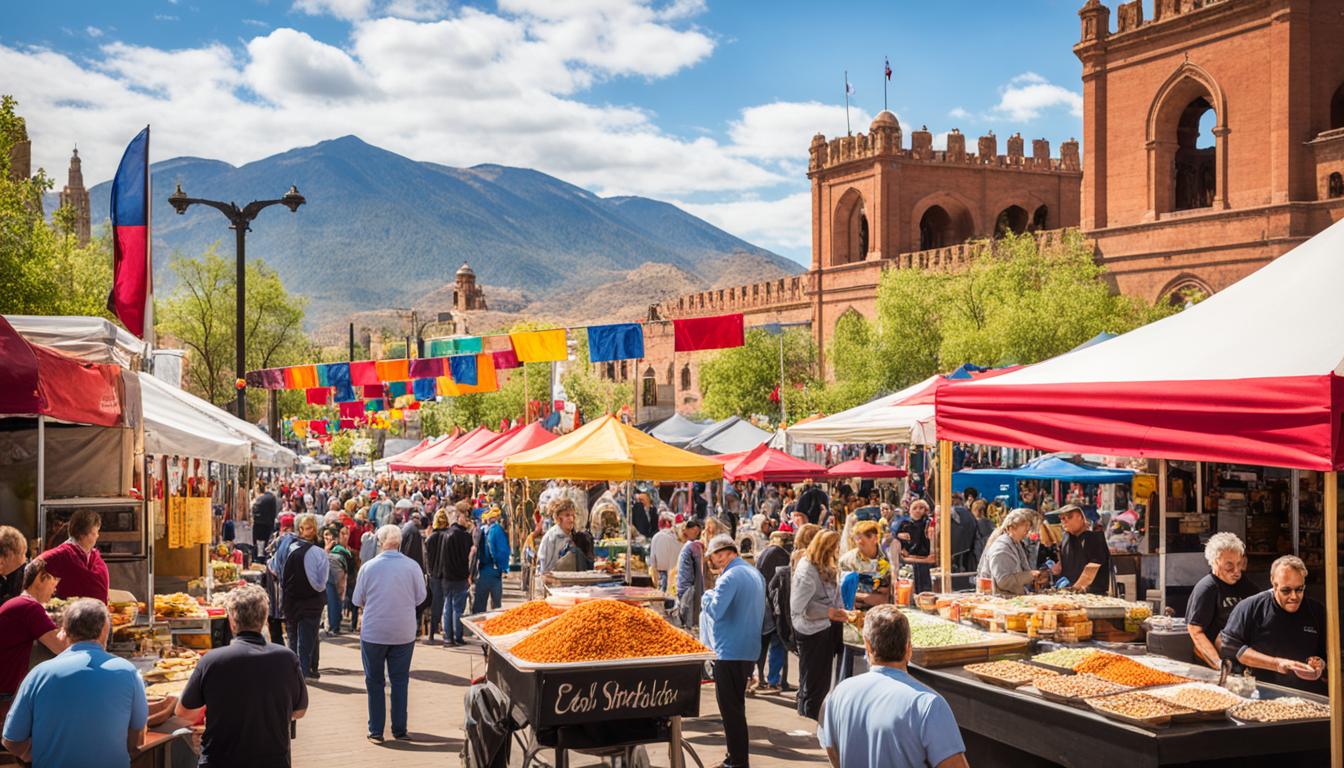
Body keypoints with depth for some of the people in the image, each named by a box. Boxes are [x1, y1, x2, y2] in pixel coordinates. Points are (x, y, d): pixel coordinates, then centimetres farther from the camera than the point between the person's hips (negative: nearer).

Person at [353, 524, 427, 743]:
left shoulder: (368, 567, -10)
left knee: (374, 682, 11)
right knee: (400, 681, 12)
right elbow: (420, 598, 1)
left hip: (373, 633, -1)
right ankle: (399, 729, 16)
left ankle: (376, 731, 12)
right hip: (404, 633, 1)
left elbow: (358, 600, -1)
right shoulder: (413, 566, -9)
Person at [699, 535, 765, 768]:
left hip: (729, 652, -9)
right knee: (736, 704, 19)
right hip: (749, 650, 9)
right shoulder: (755, 574, 11)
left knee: (729, 707, 0)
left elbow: (714, 611, -24)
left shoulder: (730, 578, -19)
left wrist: (707, 595, -5)